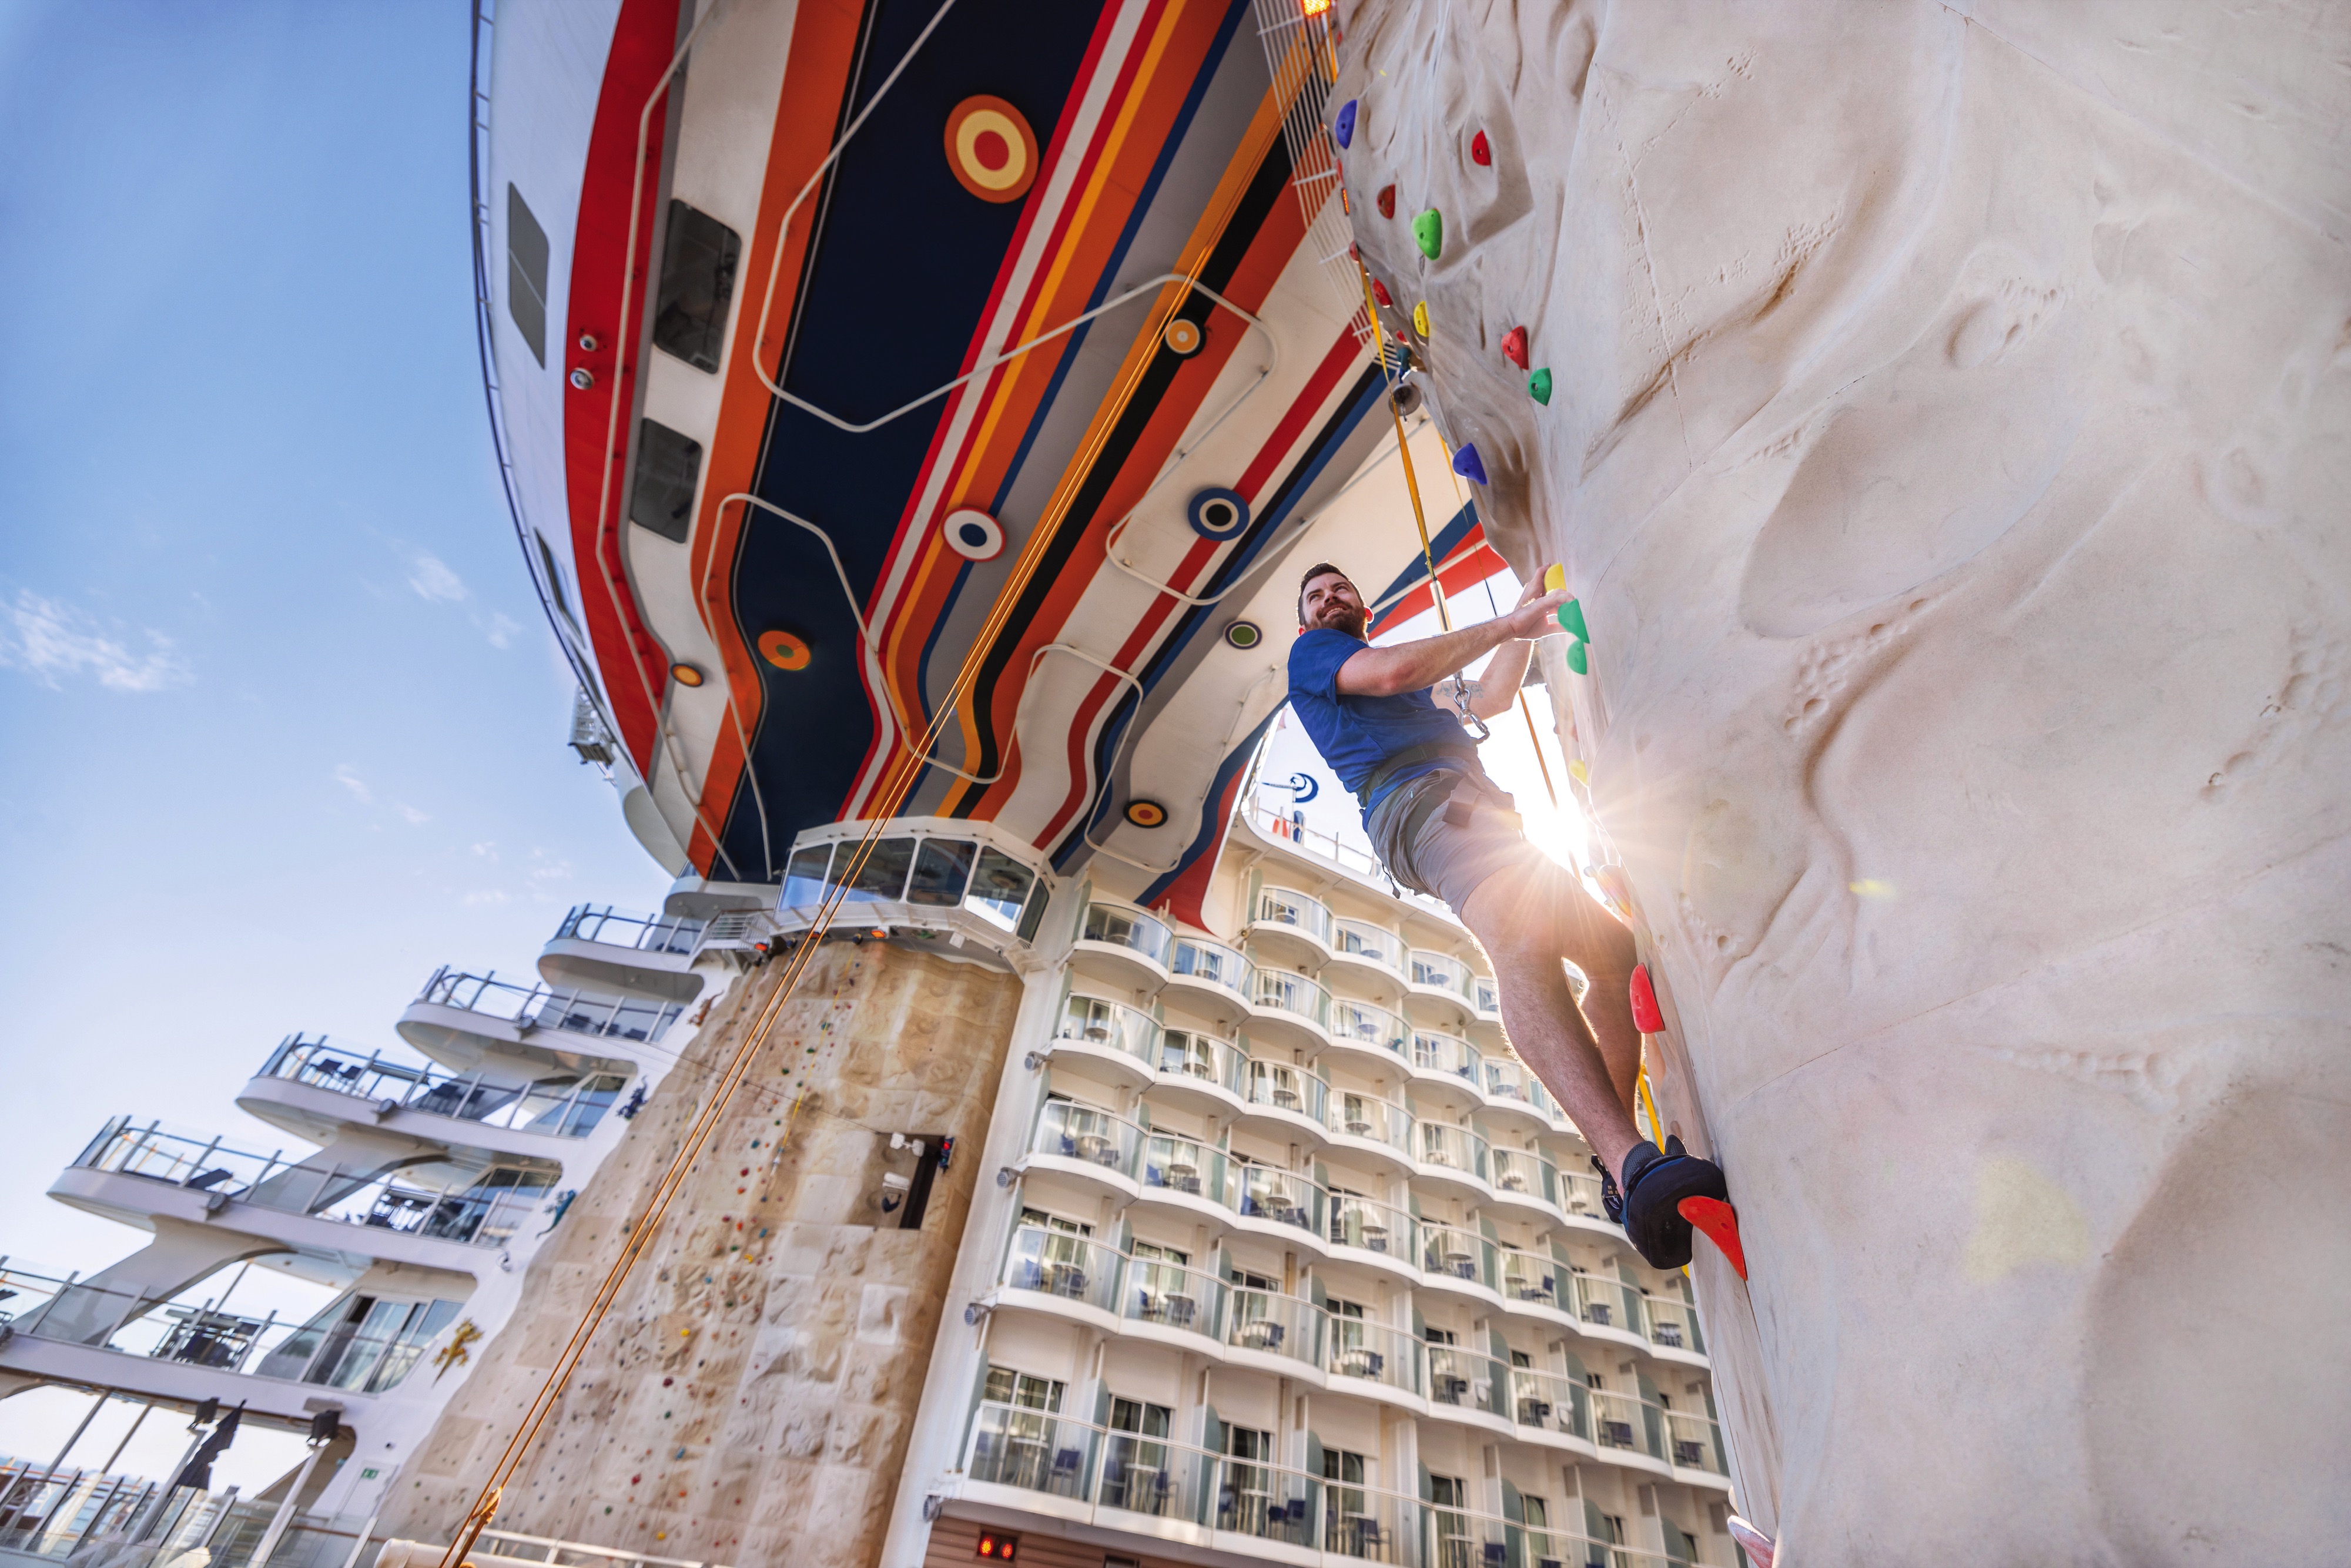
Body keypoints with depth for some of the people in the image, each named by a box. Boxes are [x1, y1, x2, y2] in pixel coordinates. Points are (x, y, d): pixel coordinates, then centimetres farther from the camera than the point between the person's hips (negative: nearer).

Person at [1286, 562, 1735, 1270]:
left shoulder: (1423, 682, 42)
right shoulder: (1310, 653, 16)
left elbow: (1491, 698, 33)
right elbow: (1390, 672, -3)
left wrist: (1528, 610, 32)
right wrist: (1506, 625, 4)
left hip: (1477, 807, 10)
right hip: (1419, 797, -9)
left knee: (1616, 951, 1)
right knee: (1523, 941, -35)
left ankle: (1617, 1159, -2)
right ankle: (1633, 1162, -51)